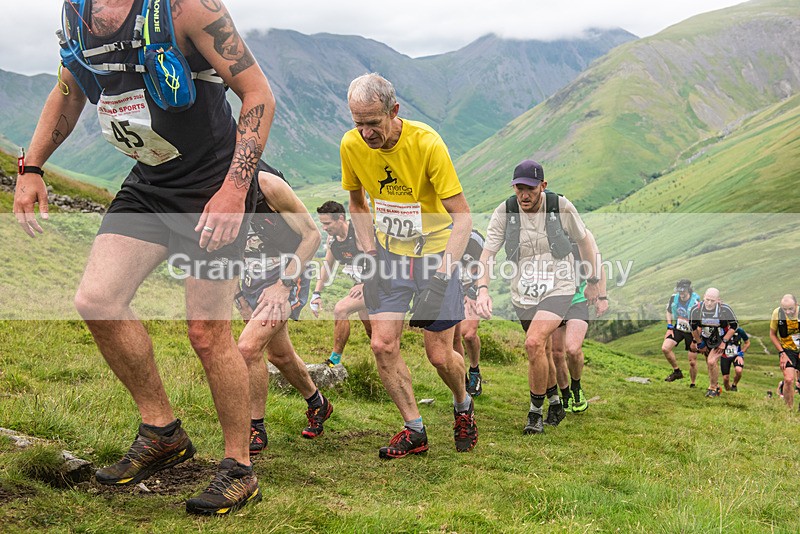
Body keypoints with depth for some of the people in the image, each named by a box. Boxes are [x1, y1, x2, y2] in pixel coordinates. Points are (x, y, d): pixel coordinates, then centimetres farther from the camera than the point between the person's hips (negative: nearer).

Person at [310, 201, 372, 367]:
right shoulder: (332, 237, 3)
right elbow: (327, 265, 16)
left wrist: (366, 285, -27)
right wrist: (317, 293, 11)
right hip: (362, 285, 9)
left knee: (340, 309, -22)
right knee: (371, 332, 18)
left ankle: (335, 360, -15)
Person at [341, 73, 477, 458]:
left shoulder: (426, 143, -23)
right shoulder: (351, 145, -9)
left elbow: (462, 215, -20)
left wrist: (444, 271, -30)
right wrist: (369, 253, -2)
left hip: (433, 251, -4)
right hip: (387, 253, 4)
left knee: (439, 355, -2)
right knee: (382, 344, -8)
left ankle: (463, 405, 31)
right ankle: (414, 430, 9)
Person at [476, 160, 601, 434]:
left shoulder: (561, 207, -9)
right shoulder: (504, 212, -7)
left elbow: (584, 241, 6)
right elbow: (487, 253, -11)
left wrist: (593, 282, 13)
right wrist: (483, 289, -28)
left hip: (558, 288, -3)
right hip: (523, 294, 3)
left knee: (534, 343, -24)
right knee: (542, 353, 17)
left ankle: (536, 412, -7)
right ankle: (555, 403, 42)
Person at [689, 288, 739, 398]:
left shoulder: (725, 309, -25)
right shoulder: (696, 309, -19)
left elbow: (734, 326, -12)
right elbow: (693, 328, -3)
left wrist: (724, 342, -13)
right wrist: (699, 343, 2)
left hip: (721, 339, -4)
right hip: (707, 339, 4)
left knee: (712, 362, -19)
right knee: (710, 363, 13)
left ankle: (713, 388, 1)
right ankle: (716, 386, 36)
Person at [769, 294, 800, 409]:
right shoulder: (777, 313, -14)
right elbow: (772, 334, 1)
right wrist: (782, 353, -5)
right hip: (787, 350, 0)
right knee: (788, 379, -15)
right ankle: (789, 409, -3)